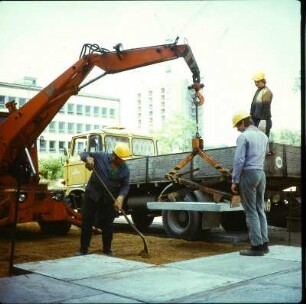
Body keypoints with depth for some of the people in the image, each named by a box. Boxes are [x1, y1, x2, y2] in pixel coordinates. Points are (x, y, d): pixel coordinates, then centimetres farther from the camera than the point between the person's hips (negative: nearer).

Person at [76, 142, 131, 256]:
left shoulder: (125, 169, -7)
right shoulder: (100, 157, -12)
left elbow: (125, 186, -4)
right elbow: (83, 154, -2)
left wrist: (120, 197, -22)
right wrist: (87, 158, -26)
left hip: (109, 199, 1)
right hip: (92, 194, -1)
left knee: (107, 225, 6)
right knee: (87, 222, 3)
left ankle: (107, 249, 22)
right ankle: (83, 249, 13)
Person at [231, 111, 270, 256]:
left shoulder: (243, 136, -10)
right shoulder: (263, 136, 13)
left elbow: (239, 160, -15)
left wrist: (234, 181, -11)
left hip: (248, 174, -7)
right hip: (261, 173, 7)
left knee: (251, 211, -4)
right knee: (260, 209, 12)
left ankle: (257, 246, -4)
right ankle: (264, 243, 14)